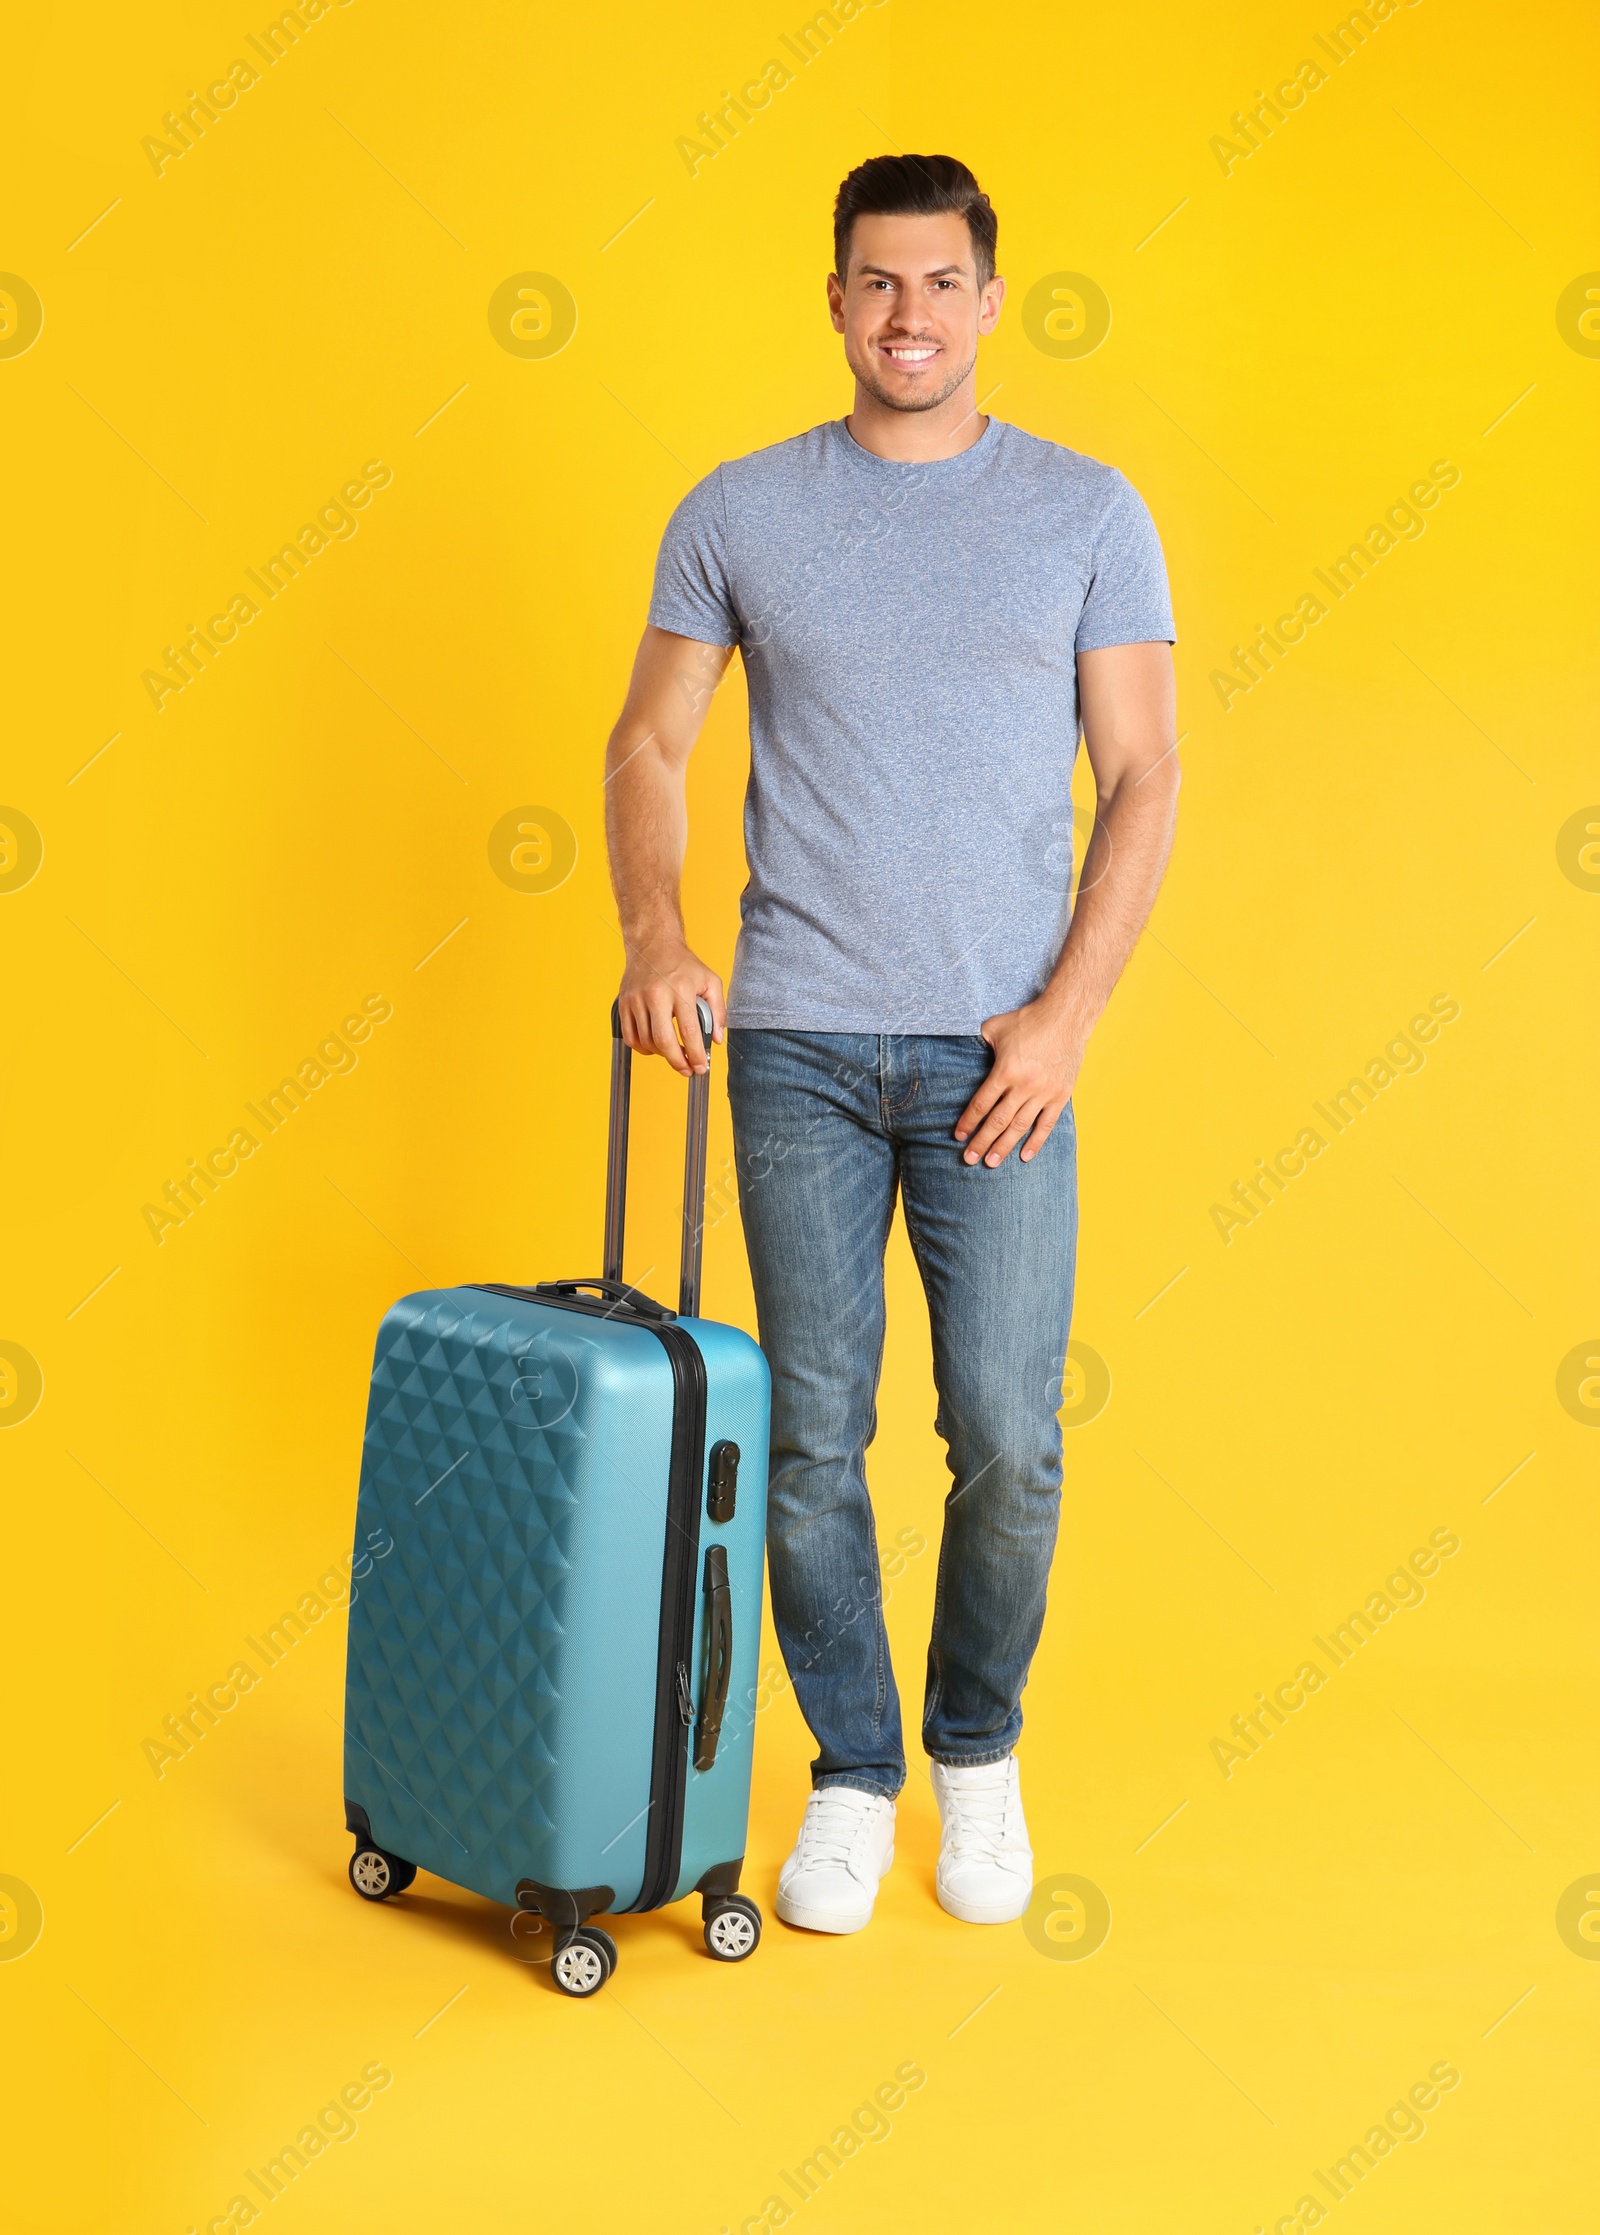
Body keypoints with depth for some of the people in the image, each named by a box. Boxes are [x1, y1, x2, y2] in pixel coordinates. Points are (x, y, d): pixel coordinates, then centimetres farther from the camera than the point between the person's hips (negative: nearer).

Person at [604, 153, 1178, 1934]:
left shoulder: (1085, 514, 4)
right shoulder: (738, 513, 6)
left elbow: (1141, 777, 2)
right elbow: (650, 740, 8)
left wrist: (1066, 1012, -8)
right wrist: (653, 934, -9)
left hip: (996, 1051, 0)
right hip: (799, 1045, 1)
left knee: (1008, 1443, 0)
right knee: (813, 1439, 5)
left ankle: (978, 1753, 24)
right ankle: (852, 1773, 23)